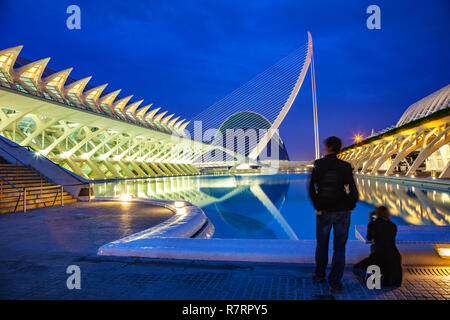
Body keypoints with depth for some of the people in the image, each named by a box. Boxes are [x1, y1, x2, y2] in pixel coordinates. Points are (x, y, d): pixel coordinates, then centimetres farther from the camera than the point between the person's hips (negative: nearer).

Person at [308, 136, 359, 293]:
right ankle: (335, 283, 13)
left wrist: (317, 207, -4)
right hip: (342, 212, -1)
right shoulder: (345, 167, -10)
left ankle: (319, 275, 34)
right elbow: (352, 190, -13)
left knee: (322, 244, 19)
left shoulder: (318, 165, -7)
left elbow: (312, 189, -12)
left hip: (324, 211, 1)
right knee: (339, 248, 8)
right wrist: (350, 207, 3)